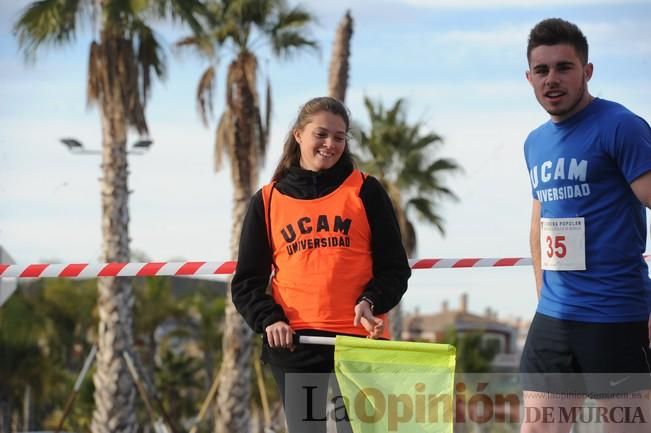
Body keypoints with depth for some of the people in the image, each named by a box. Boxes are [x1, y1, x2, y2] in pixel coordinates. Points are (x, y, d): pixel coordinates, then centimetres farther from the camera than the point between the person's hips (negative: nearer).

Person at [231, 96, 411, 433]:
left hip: (360, 339, -1)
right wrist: (270, 320, -8)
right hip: (294, 344, 1)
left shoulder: (365, 190, 7)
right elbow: (247, 282, 11)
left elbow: (395, 267, 6)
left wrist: (370, 302, -13)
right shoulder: (268, 201, 10)